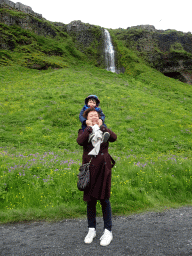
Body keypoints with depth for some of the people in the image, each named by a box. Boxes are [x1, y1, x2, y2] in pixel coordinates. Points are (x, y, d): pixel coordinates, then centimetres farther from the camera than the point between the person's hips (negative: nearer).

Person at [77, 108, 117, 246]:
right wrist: (89, 128, -18)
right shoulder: (84, 132, 7)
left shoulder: (104, 131, 10)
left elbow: (114, 138, -11)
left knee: (104, 199, 5)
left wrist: (102, 127, -17)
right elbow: (79, 141, -16)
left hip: (103, 168, 0)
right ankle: (92, 230, 27)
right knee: (90, 200, 9)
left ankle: (108, 231, 20)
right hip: (90, 169, 1)